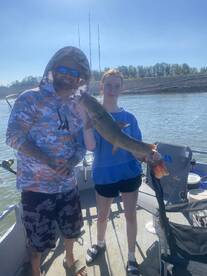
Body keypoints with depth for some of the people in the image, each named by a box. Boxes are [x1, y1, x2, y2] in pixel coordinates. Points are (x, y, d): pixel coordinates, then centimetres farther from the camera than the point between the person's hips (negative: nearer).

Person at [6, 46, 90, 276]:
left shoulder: (75, 107, 6)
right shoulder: (30, 99, -10)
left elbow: (82, 142, 7)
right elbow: (13, 136, -16)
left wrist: (71, 162, -14)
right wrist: (48, 161, -25)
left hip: (68, 184, 6)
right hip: (37, 186, -5)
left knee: (71, 229, 23)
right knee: (39, 239, 12)